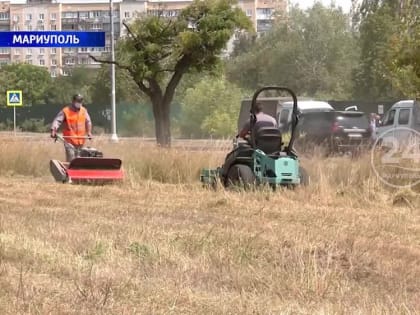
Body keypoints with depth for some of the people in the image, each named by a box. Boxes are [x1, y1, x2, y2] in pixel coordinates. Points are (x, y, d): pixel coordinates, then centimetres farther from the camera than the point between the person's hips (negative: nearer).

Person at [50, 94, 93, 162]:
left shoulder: (84, 111, 8)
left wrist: (89, 132, 7)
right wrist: (53, 130, -31)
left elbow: (88, 122, 18)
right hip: (69, 141, -5)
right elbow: (57, 121, -15)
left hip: (80, 141, 5)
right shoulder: (65, 111, -8)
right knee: (71, 160, -15)